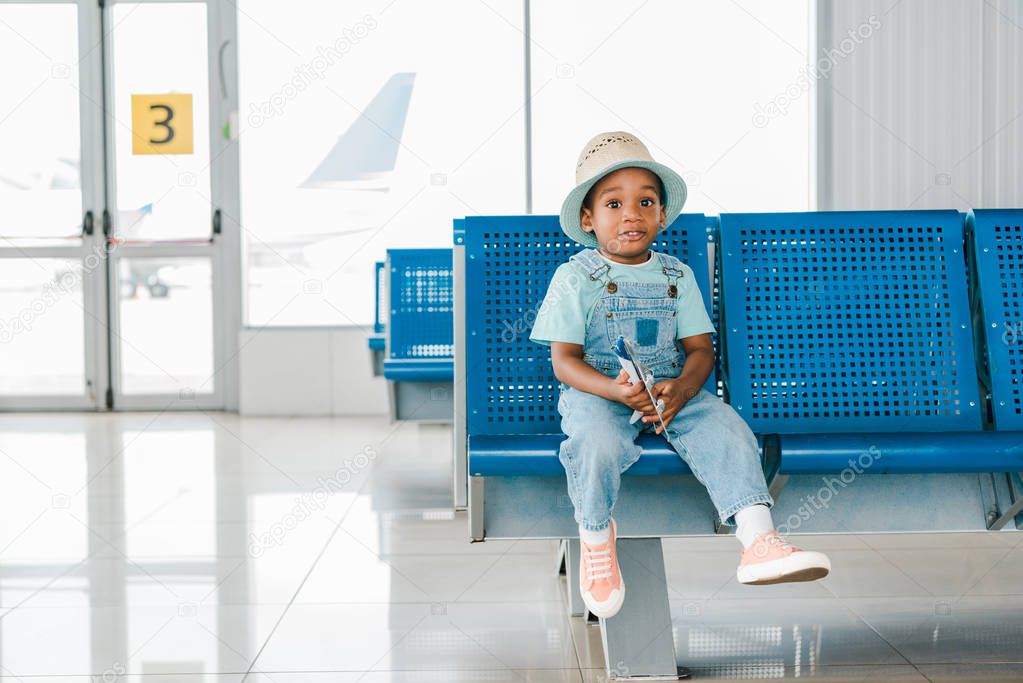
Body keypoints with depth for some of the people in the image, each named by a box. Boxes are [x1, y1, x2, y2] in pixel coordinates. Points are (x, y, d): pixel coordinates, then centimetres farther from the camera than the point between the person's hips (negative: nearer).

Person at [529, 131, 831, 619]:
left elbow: (700, 349, 6)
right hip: (596, 391, -3)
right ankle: (596, 541, -8)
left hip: (672, 390, 3)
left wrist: (681, 389, -18)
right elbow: (564, 361, -6)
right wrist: (616, 389, -25)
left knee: (726, 429, -25)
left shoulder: (677, 276, 10)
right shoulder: (574, 277, -1)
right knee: (596, 443, -35)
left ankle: (758, 542, -33)